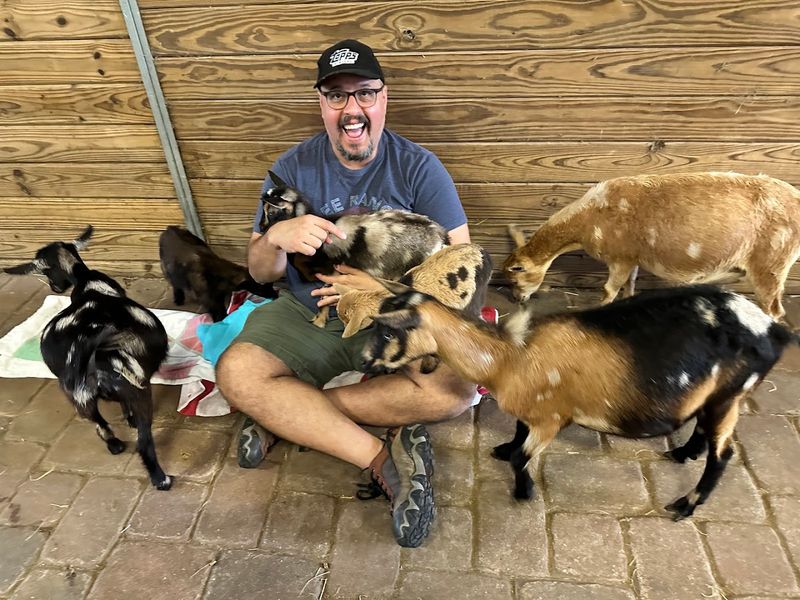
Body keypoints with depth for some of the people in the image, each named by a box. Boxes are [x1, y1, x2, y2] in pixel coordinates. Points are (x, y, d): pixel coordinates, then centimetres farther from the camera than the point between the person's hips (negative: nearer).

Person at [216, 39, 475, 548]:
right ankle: (386, 460, -22)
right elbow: (261, 273, 0)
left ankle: (285, 413, -16)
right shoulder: (293, 168, -1)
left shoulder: (418, 167, -5)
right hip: (309, 315, 1)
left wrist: (388, 290, -23)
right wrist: (276, 237, -25)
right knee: (236, 372, -25)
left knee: (455, 387, -28)